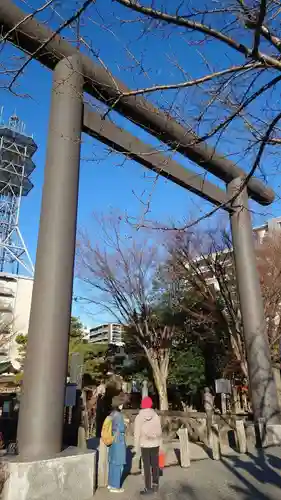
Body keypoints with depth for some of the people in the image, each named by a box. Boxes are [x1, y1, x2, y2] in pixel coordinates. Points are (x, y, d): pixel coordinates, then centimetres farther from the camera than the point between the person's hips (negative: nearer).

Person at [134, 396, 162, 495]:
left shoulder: (139, 417, -11)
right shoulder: (156, 416, -7)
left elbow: (137, 434, -8)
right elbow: (159, 431, -1)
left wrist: (137, 447, 1)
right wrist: (159, 443, 11)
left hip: (145, 445, -2)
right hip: (155, 444, 2)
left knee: (146, 467, 6)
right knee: (155, 465, 15)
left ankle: (148, 488, 11)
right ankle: (155, 485, 26)